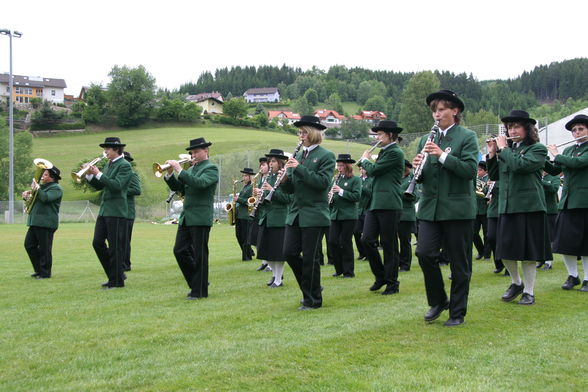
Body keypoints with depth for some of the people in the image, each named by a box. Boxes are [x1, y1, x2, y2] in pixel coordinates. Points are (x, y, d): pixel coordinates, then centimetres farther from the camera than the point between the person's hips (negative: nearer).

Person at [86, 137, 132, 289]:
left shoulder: (124, 165, -9)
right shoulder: (108, 164, 16)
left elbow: (117, 185, -22)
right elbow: (99, 186, 16)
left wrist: (99, 174, -20)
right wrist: (90, 175, 1)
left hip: (116, 212, -9)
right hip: (104, 210, 9)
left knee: (115, 247, -3)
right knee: (97, 242, 7)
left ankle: (117, 280, 6)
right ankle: (115, 274, 18)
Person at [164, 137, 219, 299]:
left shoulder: (211, 168, -5)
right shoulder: (191, 169, 19)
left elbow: (200, 183, -24)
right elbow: (178, 187, 14)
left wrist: (179, 170, -23)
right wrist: (169, 174, -1)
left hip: (200, 218, -8)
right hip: (186, 217, 8)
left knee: (199, 254, -2)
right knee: (180, 251, 5)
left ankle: (200, 290, 5)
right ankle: (196, 283, 19)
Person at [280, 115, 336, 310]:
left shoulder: (326, 156, -5)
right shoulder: (297, 156, 14)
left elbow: (323, 182, -19)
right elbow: (290, 189, 14)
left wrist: (298, 168, -21)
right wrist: (284, 179, -9)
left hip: (314, 214, -6)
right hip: (295, 213, 6)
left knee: (310, 258, -3)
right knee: (289, 253, 1)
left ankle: (313, 299, 10)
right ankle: (311, 286, 21)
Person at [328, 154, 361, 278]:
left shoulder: (355, 179, -3)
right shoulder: (336, 180, 13)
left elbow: (357, 196, -14)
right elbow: (331, 195, 18)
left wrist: (341, 191, -20)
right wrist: (330, 198, -5)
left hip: (348, 215, -5)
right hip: (335, 215, 5)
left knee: (345, 243, -3)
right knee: (332, 242, 1)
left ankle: (349, 271, 8)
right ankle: (339, 269, 15)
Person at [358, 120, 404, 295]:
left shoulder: (395, 153, -10)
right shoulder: (384, 152, 20)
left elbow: (374, 170, -14)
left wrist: (365, 160, 3)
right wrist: (367, 163, 9)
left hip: (389, 205, -8)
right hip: (375, 203, 8)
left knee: (389, 245, -1)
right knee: (367, 240, 0)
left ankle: (392, 283, 8)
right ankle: (380, 276, 15)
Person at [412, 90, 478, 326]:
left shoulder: (467, 137, -1)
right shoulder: (427, 140, 14)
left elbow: (470, 170, -13)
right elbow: (422, 177, 15)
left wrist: (442, 155, -21)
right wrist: (417, 168, -8)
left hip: (457, 208, -4)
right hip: (430, 208, 4)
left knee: (459, 263, 3)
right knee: (424, 253, -10)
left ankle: (458, 312, 15)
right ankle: (438, 301, 12)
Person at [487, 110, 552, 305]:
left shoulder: (538, 149, -3)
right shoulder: (508, 149, 14)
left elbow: (520, 165, -21)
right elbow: (494, 175, 13)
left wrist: (503, 149, -10)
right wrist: (492, 153, 2)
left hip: (529, 207, -5)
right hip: (507, 207, 5)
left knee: (528, 252, 0)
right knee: (505, 251, 5)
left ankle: (529, 291, 11)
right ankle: (516, 282, 27)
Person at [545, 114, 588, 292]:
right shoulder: (568, 150, 15)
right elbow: (554, 170, 15)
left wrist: (556, 155, -8)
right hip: (567, 200, 6)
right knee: (564, 241, 3)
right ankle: (572, 276, 17)